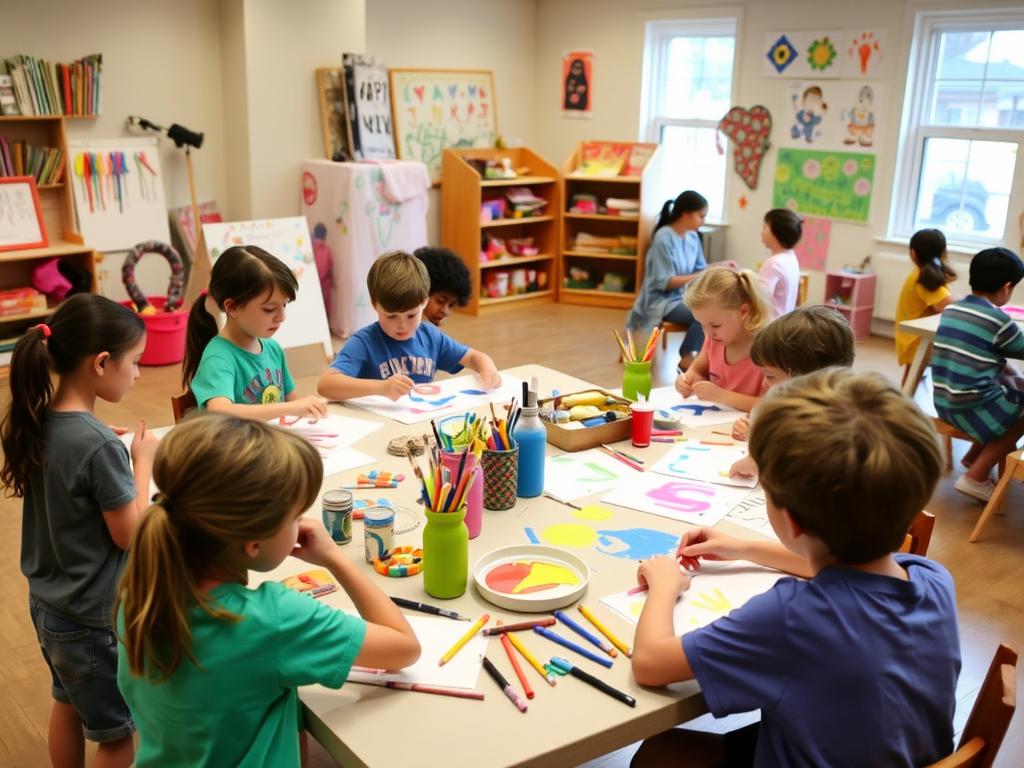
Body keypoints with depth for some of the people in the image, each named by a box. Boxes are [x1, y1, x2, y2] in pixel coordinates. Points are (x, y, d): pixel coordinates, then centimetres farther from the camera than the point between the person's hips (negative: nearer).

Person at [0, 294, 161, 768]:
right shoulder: (98, 444, -29)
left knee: (68, 704, 28)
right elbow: (130, 534, -19)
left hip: (48, 604, 8)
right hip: (95, 618, -8)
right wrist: (143, 461, -11)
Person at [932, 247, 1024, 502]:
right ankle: (976, 477, 11)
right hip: (973, 408, -8)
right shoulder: (998, 320, -14)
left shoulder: (951, 309, 7)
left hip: (944, 403, 8)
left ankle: (973, 458, 26)